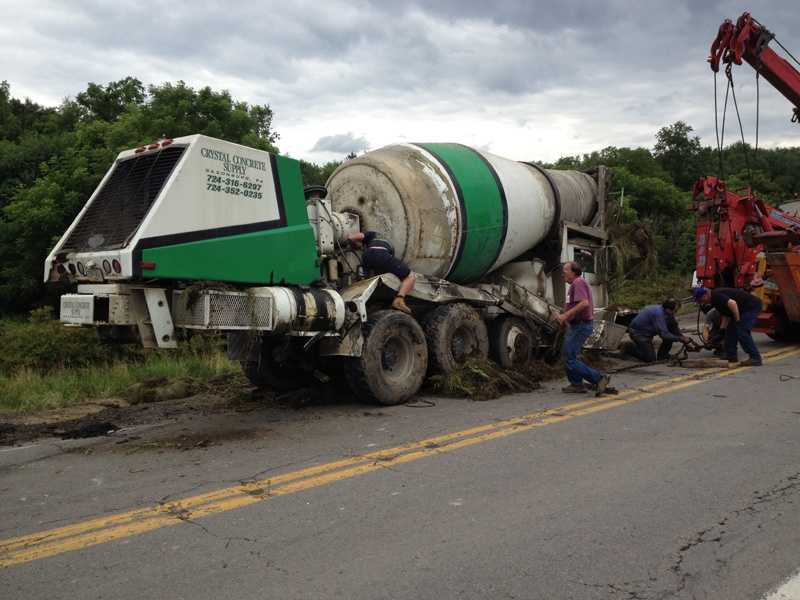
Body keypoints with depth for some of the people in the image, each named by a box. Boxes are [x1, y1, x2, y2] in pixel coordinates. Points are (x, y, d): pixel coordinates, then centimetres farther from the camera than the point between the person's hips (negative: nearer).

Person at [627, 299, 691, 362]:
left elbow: (674, 326, 5)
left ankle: (662, 355, 2)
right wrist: (680, 339, -25)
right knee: (650, 359, -16)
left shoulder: (665, 310, -7)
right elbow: (664, 334, -33)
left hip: (648, 330, 9)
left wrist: (682, 336, -8)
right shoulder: (659, 314, -32)